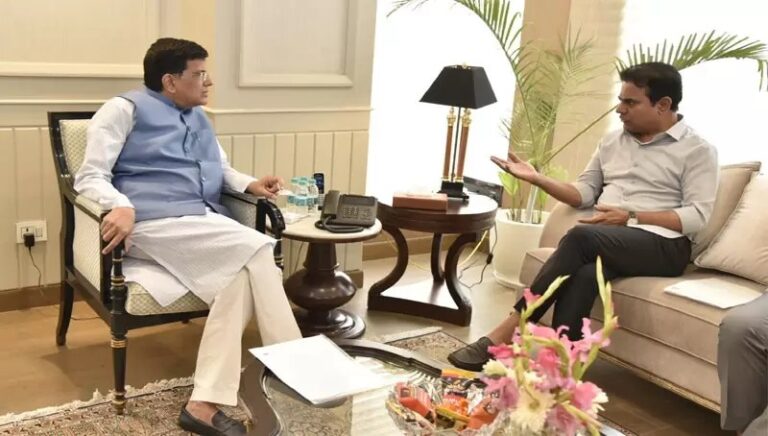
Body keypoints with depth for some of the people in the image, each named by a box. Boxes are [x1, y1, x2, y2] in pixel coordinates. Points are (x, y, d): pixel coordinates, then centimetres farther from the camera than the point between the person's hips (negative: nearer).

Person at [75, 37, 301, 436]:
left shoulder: (198, 118, 26)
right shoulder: (125, 109, 5)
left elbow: (221, 169, 35)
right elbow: (89, 177, -4)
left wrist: (249, 184, 11)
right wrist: (122, 207, -26)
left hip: (207, 225, 6)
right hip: (154, 225, -6)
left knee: (241, 274, -28)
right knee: (256, 248, -26)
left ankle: (205, 403, -32)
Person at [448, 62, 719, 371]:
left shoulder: (698, 151, 3)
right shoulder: (612, 141, 20)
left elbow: (697, 215, -7)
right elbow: (583, 194, 18)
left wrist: (631, 217, -17)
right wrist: (536, 178, 2)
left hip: (663, 245, -4)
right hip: (607, 242, 5)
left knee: (581, 237, -33)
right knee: (585, 273, -34)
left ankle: (508, 331, -31)